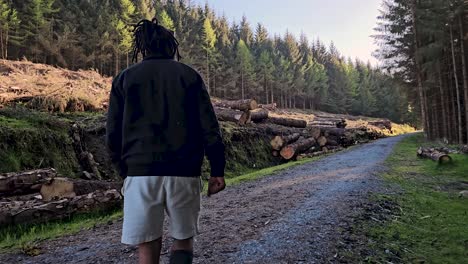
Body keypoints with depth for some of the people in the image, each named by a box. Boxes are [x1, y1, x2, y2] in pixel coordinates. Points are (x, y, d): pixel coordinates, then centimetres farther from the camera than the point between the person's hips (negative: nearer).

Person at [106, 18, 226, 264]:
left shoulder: (125, 78, 9)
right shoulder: (189, 75, 7)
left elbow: (113, 135, 6)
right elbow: (209, 128, 0)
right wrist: (217, 171, 5)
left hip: (141, 173, 1)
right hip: (184, 173, 0)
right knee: (183, 240, 17)